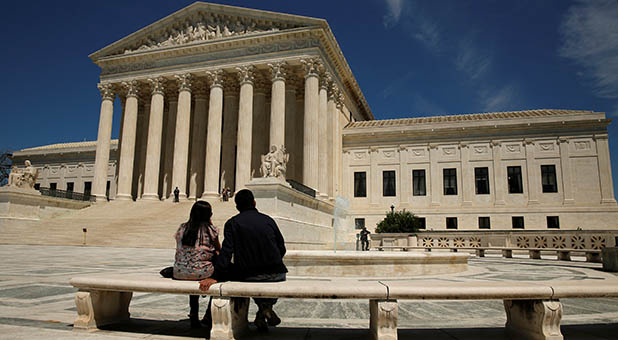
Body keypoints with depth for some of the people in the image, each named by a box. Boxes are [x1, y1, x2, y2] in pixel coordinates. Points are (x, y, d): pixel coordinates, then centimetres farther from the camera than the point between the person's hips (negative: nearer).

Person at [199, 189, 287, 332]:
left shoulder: (232, 223, 1)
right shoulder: (268, 220, 6)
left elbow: (226, 251, -11)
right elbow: (282, 249, 10)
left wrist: (215, 277, -12)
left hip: (249, 276, 0)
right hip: (276, 274, 1)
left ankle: (263, 309, 19)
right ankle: (267, 306, 16)